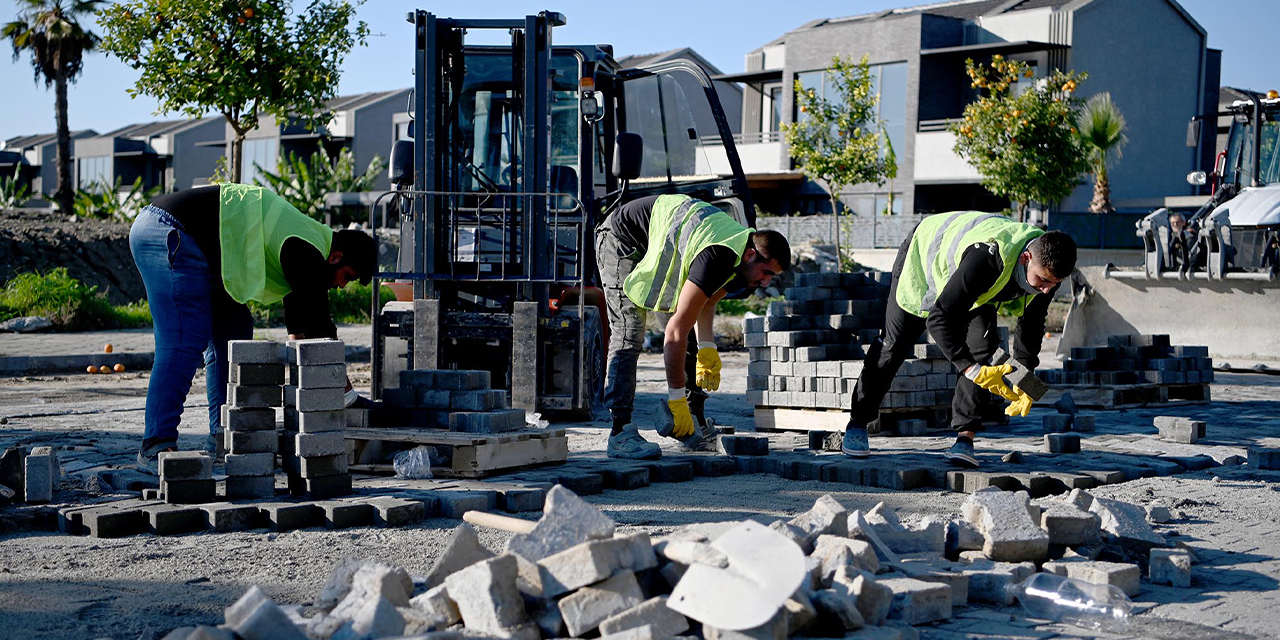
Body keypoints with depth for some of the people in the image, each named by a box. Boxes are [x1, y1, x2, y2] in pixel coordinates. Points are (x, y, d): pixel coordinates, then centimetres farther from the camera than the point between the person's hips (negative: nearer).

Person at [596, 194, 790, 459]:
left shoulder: (742, 259, -9)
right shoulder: (718, 258, -37)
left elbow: (706, 302, 5)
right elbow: (675, 332, -36)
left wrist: (707, 350, -13)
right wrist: (677, 399, -32)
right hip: (621, 238, -10)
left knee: (691, 331, 5)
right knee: (628, 335, -19)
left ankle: (694, 419, 10)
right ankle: (620, 432, -21)